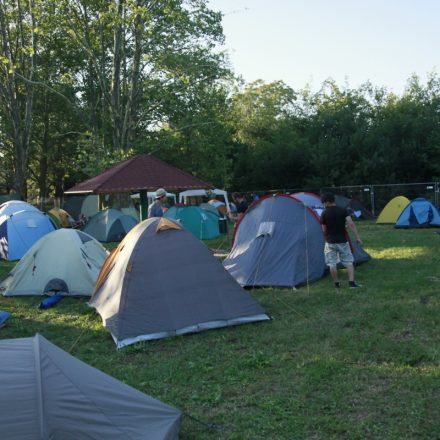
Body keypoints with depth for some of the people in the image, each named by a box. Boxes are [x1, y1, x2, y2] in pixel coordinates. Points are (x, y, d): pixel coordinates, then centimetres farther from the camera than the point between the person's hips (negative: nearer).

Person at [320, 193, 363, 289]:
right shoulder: (343, 210, -3)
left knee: (332, 264, 8)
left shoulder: (324, 213, -5)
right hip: (342, 241, 1)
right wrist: (357, 237, -10)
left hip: (330, 242, -1)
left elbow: (324, 230, 0)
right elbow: (351, 224, -12)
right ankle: (352, 282, 2)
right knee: (349, 262, 9)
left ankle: (337, 283, 13)